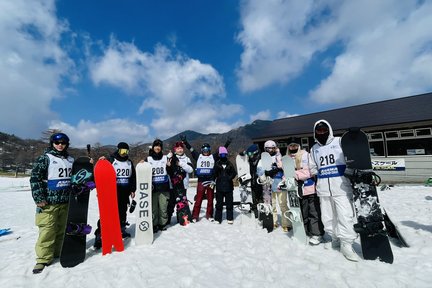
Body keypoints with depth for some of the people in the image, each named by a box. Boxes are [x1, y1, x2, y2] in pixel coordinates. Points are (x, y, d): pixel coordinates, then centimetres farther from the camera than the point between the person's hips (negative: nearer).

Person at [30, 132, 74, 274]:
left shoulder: (70, 160, 10)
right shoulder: (45, 158, -4)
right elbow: (35, 178, -8)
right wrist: (39, 198, -12)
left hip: (66, 202, 5)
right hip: (49, 202, -4)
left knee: (62, 229, 12)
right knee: (47, 231, -4)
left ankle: (58, 252, 25)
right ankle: (43, 258, 9)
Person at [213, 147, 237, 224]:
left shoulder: (229, 164, 6)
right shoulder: (217, 163, 3)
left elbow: (234, 173, 4)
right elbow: (214, 174, -4)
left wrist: (230, 177, -10)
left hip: (228, 186, 1)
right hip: (219, 186, -1)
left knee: (229, 203, 9)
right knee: (219, 203, 7)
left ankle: (230, 218, 21)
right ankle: (218, 218, 18)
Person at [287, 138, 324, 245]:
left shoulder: (305, 154, -8)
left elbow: (308, 172, -17)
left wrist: (295, 175, -22)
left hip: (310, 188, -5)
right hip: (299, 190, 5)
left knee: (314, 212, 3)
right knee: (303, 213, 15)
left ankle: (317, 234, 15)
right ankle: (305, 232, 28)